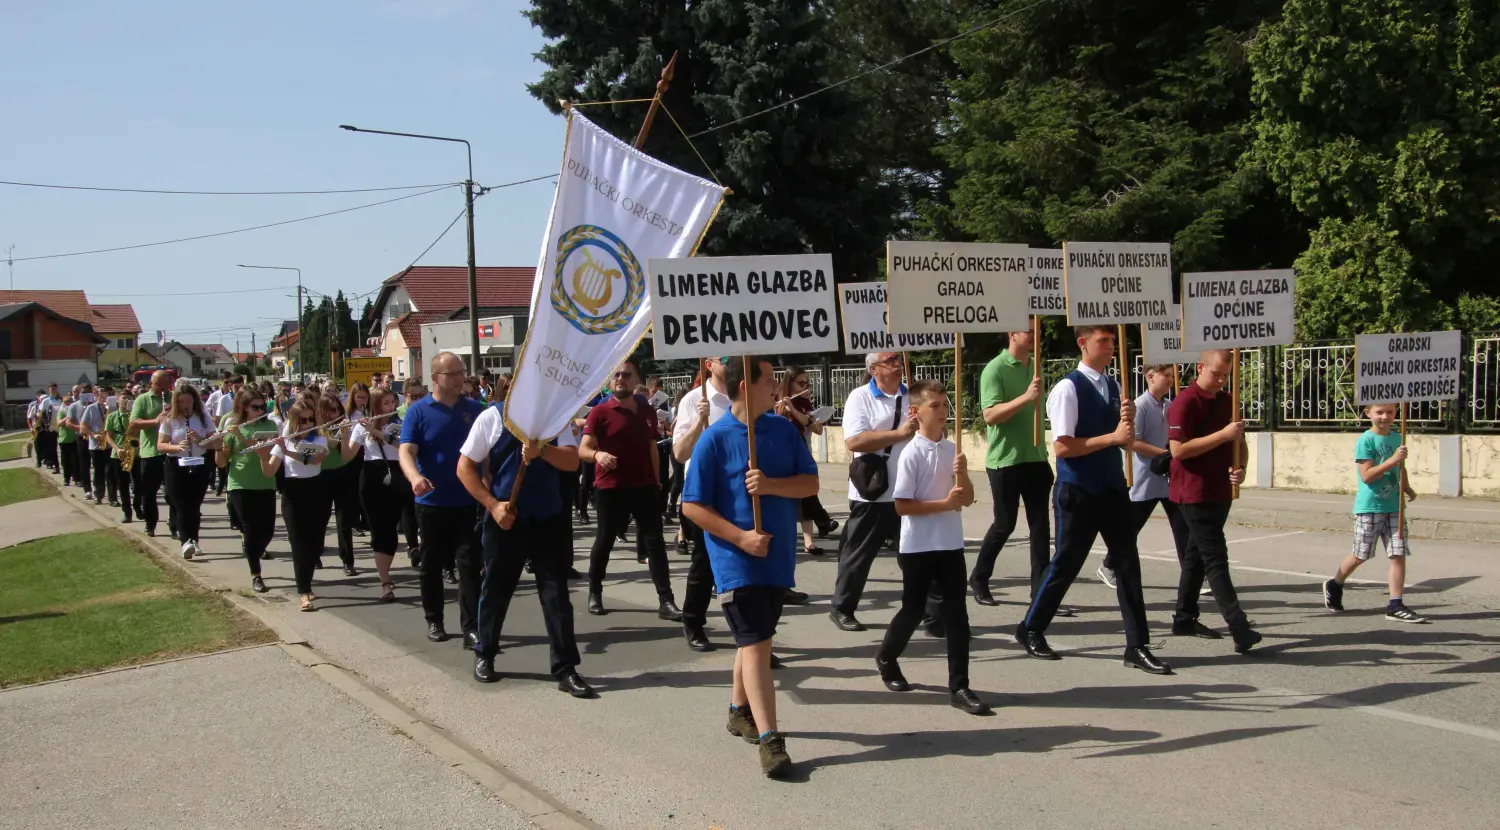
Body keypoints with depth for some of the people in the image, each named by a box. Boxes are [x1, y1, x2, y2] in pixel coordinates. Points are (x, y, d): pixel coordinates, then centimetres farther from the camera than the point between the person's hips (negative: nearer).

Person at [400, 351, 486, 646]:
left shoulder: (475, 409, 4)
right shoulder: (418, 411, -3)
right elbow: (406, 452, -13)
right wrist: (415, 478, -33)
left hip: (468, 502, 1)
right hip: (432, 502, -1)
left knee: (470, 564, -4)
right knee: (432, 565, 11)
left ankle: (471, 627, -4)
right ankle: (434, 620, 26)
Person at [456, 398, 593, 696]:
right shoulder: (492, 417, -5)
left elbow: (572, 462, -8)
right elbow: (465, 468, -3)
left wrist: (542, 449, -27)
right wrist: (493, 505, -12)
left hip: (549, 519, 2)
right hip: (506, 519, -1)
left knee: (556, 593, 1)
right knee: (496, 590, 12)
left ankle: (566, 669, 6)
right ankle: (484, 655, 32)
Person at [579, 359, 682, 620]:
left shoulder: (648, 412, 9)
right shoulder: (599, 413, -7)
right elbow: (583, 449, -14)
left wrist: (657, 480, 16)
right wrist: (597, 454, -35)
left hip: (645, 486, 4)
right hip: (611, 487, -4)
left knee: (655, 542, -1)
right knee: (604, 540, 7)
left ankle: (666, 601, -1)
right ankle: (594, 592, 24)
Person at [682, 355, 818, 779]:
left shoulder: (783, 429, 3)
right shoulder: (714, 439, -11)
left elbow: (810, 482, 1)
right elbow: (692, 506, -10)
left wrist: (770, 484, -18)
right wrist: (740, 537, -18)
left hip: (778, 556, 5)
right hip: (738, 560, -5)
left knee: (755, 639, 19)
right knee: (756, 644, -9)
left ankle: (740, 711, 37)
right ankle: (769, 738, -9)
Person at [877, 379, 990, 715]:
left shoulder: (952, 450, 4)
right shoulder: (911, 454, -12)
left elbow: (968, 499, 5)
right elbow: (902, 505, -17)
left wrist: (961, 474, -13)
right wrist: (944, 503, -19)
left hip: (950, 545, 5)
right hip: (917, 547, -5)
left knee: (956, 613, 1)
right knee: (913, 610, 9)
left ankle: (959, 686, 6)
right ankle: (886, 658, 35)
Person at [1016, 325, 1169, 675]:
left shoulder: (1113, 387, 9)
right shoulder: (1068, 388, -13)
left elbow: (1125, 440, 15)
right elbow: (1062, 447, -20)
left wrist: (1129, 421, -6)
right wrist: (1112, 437, -21)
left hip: (1113, 488, 7)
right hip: (1078, 492, -6)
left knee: (1128, 563, 4)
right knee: (1066, 564, 4)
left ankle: (1137, 647, 11)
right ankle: (1031, 630, 23)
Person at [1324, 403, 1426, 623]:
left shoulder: (1397, 437, 9)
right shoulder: (1365, 441, -11)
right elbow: (1367, 475, -18)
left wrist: (1407, 488, 9)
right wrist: (1392, 460, -25)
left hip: (1394, 507, 6)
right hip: (1369, 507, -5)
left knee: (1399, 554, -2)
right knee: (1360, 555, 5)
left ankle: (1395, 606, 1)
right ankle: (1334, 586, 30)